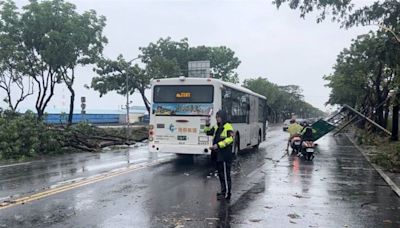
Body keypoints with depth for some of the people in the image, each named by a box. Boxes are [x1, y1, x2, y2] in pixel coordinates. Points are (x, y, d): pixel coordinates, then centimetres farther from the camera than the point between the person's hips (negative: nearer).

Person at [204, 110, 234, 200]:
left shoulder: (228, 127, -10)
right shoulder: (216, 127, 16)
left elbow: (230, 139, -19)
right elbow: (208, 132, 24)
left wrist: (218, 145, -23)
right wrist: (207, 125, 4)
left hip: (225, 155, -9)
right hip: (218, 155, 9)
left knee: (225, 174, -5)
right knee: (220, 173, 15)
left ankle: (227, 193, 1)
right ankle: (224, 191, 26)